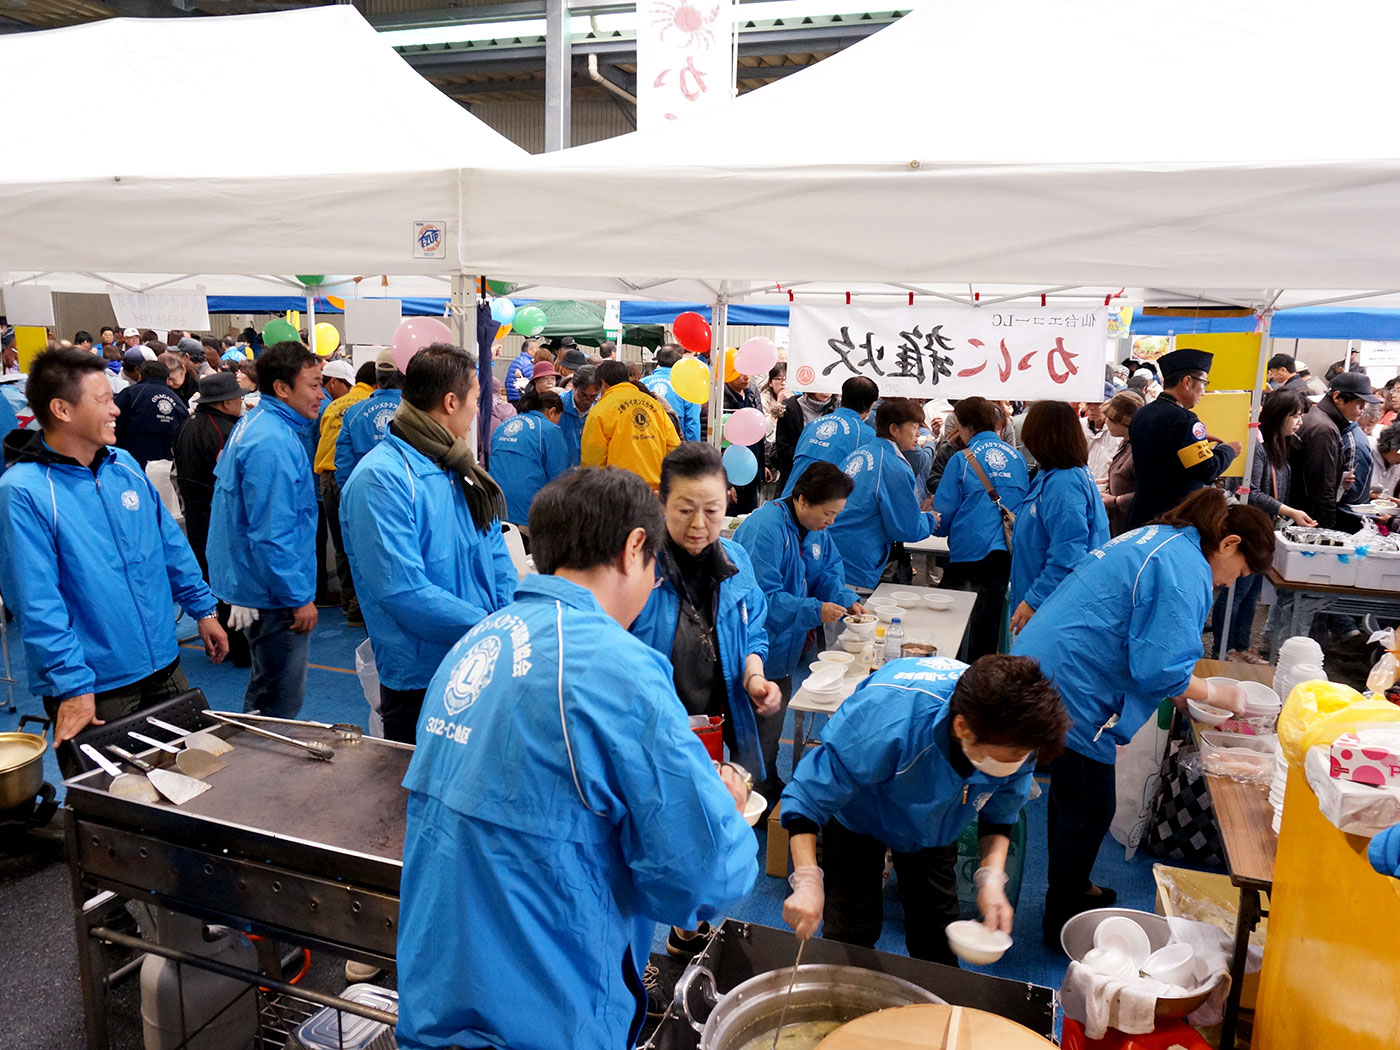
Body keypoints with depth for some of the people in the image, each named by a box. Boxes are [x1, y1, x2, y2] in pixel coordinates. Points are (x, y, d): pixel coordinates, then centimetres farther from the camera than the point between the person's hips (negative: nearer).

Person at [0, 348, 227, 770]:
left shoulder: (124, 465, 5)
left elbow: (170, 542, 14)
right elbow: (36, 603, -19)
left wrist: (203, 608, 13)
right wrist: (73, 687, -21)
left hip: (163, 668, 6)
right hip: (94, 691, -6)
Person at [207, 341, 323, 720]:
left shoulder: (254, 423, 11)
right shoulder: (273, 443, -23)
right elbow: (273, 533, -26)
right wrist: (300, 598, -21)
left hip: (256, 585, 11)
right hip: (273, 596, -11)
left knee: (264, 693, 25)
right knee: (282, 704, -1)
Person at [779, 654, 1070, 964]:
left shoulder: (1018, 738, -30)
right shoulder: (886, 717, -46)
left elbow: (1000, 813, -9)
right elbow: (809, 794, -36)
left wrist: (992, 876, -23)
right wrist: (807, 881, -44)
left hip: (934, 827, 4)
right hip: (857, 819, -4)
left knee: (937, 940, 12)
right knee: (852, 932, 3)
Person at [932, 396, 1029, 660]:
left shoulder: (962, 460, -6)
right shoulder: (1016, 457, 7)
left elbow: (942, 515, -3)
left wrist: (938, 526, 18)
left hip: (969, 551, -5)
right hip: (1007, 549, 5)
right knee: (991, 620, 13)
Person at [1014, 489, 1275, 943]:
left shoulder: (1155, 539, 15)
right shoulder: (1187, 570, -16)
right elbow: (1159, 669, -20)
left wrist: (1181, 692, 20)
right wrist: (1216, 693, -2)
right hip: (1070, 691, -10)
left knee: (1074, 798, 24)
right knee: (1089, 812, 7)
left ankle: (1070, 890, 43)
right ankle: (1063, 924, 23)